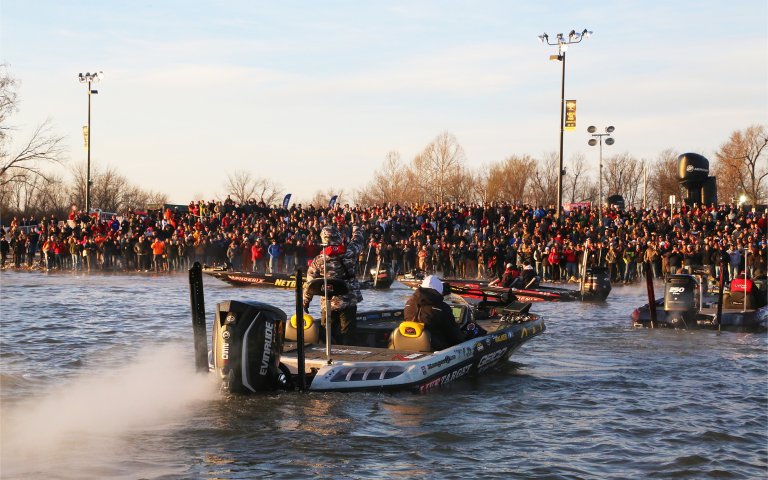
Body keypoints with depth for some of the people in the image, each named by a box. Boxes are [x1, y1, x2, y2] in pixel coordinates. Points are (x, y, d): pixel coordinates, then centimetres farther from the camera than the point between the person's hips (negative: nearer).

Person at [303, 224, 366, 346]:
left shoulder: (318, 261, -6)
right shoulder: (349, 252, -7)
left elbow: (310, 283, 0)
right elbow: (358, 240, 15)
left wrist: (305, 301, 14)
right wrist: (358, 229, 37)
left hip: (328, 304, 0)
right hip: (349, 302, 0)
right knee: (348, 335, 4)